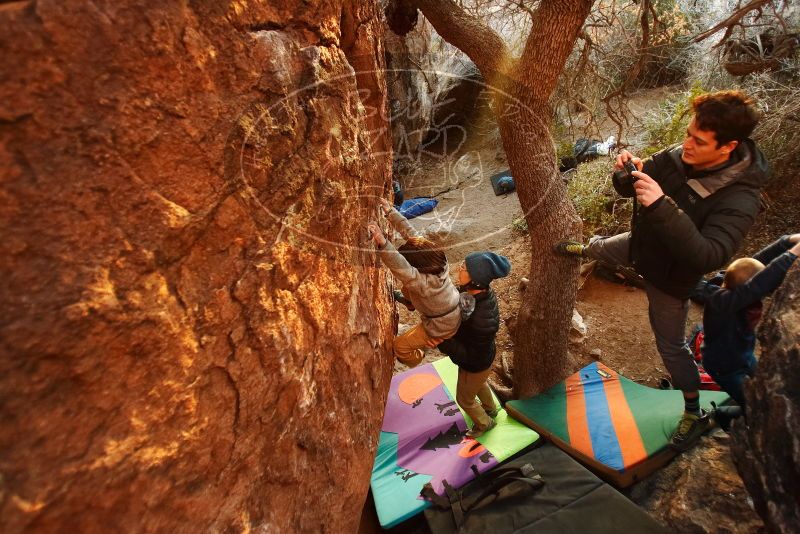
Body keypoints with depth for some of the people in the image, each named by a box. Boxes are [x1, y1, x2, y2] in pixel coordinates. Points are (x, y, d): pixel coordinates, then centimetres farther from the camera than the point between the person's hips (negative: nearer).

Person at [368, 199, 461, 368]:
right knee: (407, 289, 17)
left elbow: (400, 267, -59)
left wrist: (382, 243, -71)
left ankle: (416, 359, 37)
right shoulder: (433, 253, -20)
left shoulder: (423, 281, -43)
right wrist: (390, 211, -19)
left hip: (441, 326, -8)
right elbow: (409, 231, -17)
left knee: (399, 346, 8)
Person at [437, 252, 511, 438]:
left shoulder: (482, 319, -46)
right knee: (479, 383, 37)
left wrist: (442, 342, -36)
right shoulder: (478, 292, -22)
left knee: (465, 399, 23)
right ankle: (490, 409, 67)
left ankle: (485, 423, 53)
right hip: (477, 355, 7)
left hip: (476, 365, -7)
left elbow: (471, 355, -34)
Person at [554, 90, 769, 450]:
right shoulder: (676, 157, -19)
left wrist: (662, 206, -55)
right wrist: (628, 173, -30)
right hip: (641, 244, 6)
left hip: (669, 275, -5)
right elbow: (629, 190, -6)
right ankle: (581, 250, 72)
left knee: (670, 344, 9)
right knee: (600, 248, 32)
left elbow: (709, 257, -47)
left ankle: (694, 414, 33)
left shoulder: (739, 198, -36)